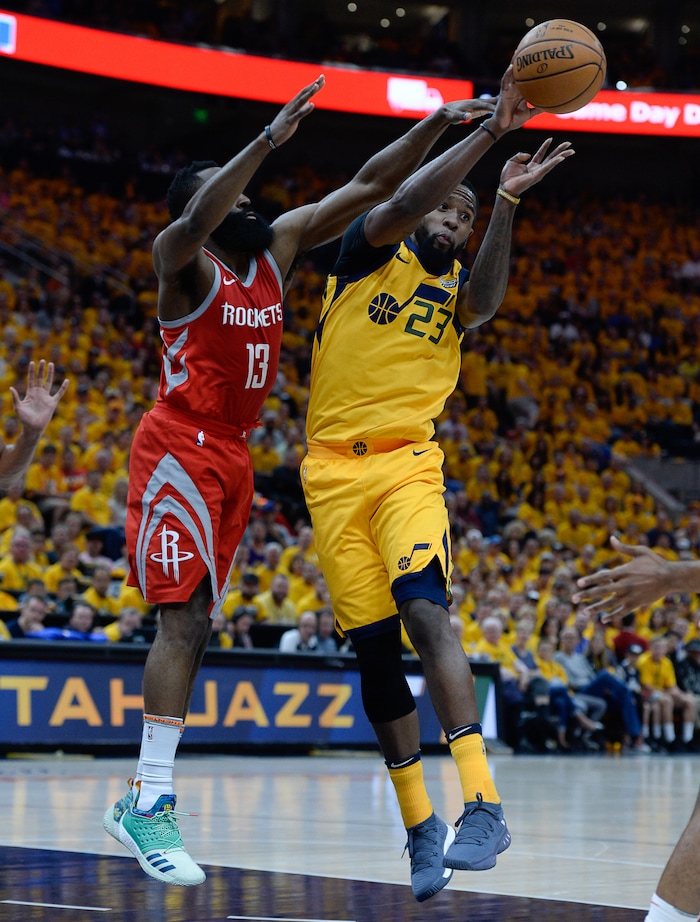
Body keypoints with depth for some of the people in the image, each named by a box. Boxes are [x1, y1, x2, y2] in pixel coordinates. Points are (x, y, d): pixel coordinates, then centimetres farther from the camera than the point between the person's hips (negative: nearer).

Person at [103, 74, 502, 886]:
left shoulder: (278, 246, 11)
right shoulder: (181, 259, -8)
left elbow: (370, 186, 8)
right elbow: (199, 223, -33)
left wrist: (439, 124, -3)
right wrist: (271, 138, -41)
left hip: (231, 455, 8)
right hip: (179, 448, -7)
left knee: (194, 626, 7)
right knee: (185, 619, -17)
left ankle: (137, 800, 14)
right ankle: (152, 803, -19)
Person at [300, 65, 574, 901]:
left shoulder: (454, 292, 15)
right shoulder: (371, 252, 8)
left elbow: (485, 300, -10)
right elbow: (403, 201, -13)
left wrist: (505, 204, -23)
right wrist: (488, 132, -19)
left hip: (407, 466, 0)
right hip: (335, 471, 0)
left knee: (424, 612, -23)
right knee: (374, 647, -1)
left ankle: (481, 805, -31)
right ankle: (420, 826, 8)